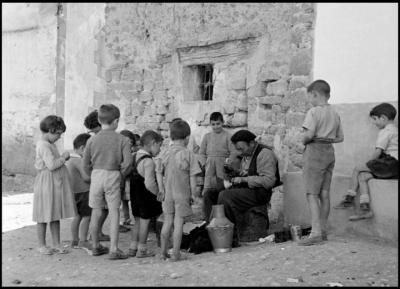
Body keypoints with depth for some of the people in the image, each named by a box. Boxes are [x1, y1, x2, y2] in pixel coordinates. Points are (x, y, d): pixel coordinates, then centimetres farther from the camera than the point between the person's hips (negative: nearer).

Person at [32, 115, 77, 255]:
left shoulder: (50, 144, 14)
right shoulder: (43, 145, -17)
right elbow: (51, 165, -24)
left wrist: (62, 158, 8)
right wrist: (64, 157, -12)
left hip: (56, 184, 10)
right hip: (46, 184, -10)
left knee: (55, 215, 13)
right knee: (45, 215, 2)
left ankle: (56, 244, 20)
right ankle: (42, 245, 15)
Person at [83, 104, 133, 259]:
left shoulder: (92, 140, 0)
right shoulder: (122, 140, -7)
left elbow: (86, 164, 3)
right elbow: (128, 162, -12)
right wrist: (121, 174, 4)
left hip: (96, 175, 3)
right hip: (113, 176, -2)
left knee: (96, 212, 12)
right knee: (114, 212, 2)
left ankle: (95, 246, 25)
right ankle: (113, 249, 1)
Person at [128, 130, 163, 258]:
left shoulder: (134, 157, 6)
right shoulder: (148, 161, -21)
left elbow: (131, 177, 10)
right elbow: (149, 184, -29)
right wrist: (159, 193, -14)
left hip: (135, 196, 8)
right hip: (146, 197, -8)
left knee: (138, 221, 19)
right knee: (145, 222, 6)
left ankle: (132, 248, 25)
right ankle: (142, 249, 16)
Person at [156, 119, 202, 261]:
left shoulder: (166, 153, 3)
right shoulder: (188, 154, -9)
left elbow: (159, 173, 1)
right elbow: (192, 176, -9)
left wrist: (161, 190, 5)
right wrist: (193, 192, 0)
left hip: (167, 193, 4)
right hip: (182, 193, -4)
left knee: (167, 222, 12)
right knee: (178, 223, 2)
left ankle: (163, 252, 17)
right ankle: (176, 253, 5)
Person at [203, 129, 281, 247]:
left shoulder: (264, 153, -11)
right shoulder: (246, 154, 18)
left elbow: (268, 181, -20)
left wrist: (243, 179, -19)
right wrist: (234, 172, 5)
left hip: (259, 193, -9)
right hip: (243, 189, 10)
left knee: (225, 196, -30)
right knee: (209, 195, -2)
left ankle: (232, 239, -24)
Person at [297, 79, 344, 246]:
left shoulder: (314, 112, -10)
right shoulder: (335, 114, 13)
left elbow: (309, 134, -21)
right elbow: (340, 138, 16)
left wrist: (303, 140, -1)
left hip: (315, 152, -8)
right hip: (330, 151, 8)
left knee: (312, 194, -7)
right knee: (324, 193, 11)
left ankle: (315, 232, -13)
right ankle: (323, 231, 17)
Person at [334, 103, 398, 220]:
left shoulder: (386, 131, -9)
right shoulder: (394, 129, 23)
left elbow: (378, 151, -14)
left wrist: (367, 163, -1)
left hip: (390, 162, -10)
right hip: (393, 164, 10)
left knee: (357, 169, -7)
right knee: (362, 176, 5)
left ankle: (349, 198, -2)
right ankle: (365, 209, -1)